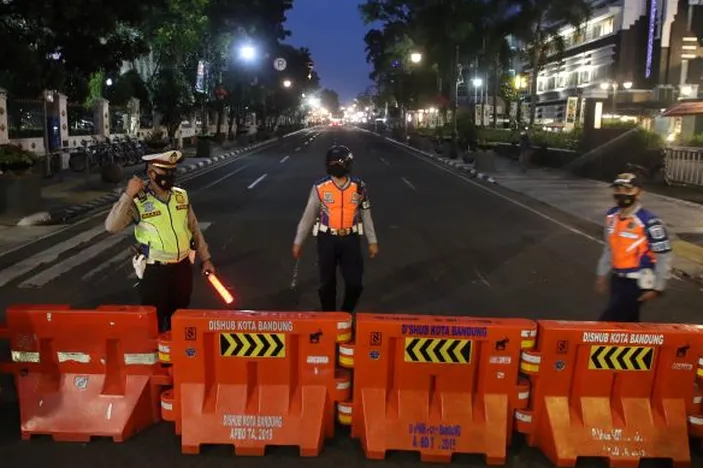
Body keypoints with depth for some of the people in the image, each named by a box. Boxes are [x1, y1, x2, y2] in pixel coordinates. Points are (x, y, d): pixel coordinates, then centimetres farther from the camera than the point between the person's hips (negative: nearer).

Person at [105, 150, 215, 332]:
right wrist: (128, 195, -28)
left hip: (183, 267, 4)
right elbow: (112, 227, -25)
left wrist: (205, 258, 10)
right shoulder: (138, 201, -14)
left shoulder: (181, 195, 0)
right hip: (155, 271, -4)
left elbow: (194, 229, 9)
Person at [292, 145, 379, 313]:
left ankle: (346, 314, 26)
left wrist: (372, 241, 8)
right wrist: (298, 242, 2)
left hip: (350, 239, 1)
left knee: (354, 283, -1)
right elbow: (308, 216, 0)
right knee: (327, 283, 10)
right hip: (327, 239, 0)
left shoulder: (359, 186, -3)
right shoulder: (320, 187, -7)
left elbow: (366, 215, 6)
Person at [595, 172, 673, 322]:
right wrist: (602, 274, 18)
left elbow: (665, 256, -16)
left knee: (607, 322, -8)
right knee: (628, 322, 20)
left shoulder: (649, 222, -21)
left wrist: (657, 287, -13)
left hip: (638, 283, -7)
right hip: (617, 279, 7)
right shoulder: (611, 216, 2)